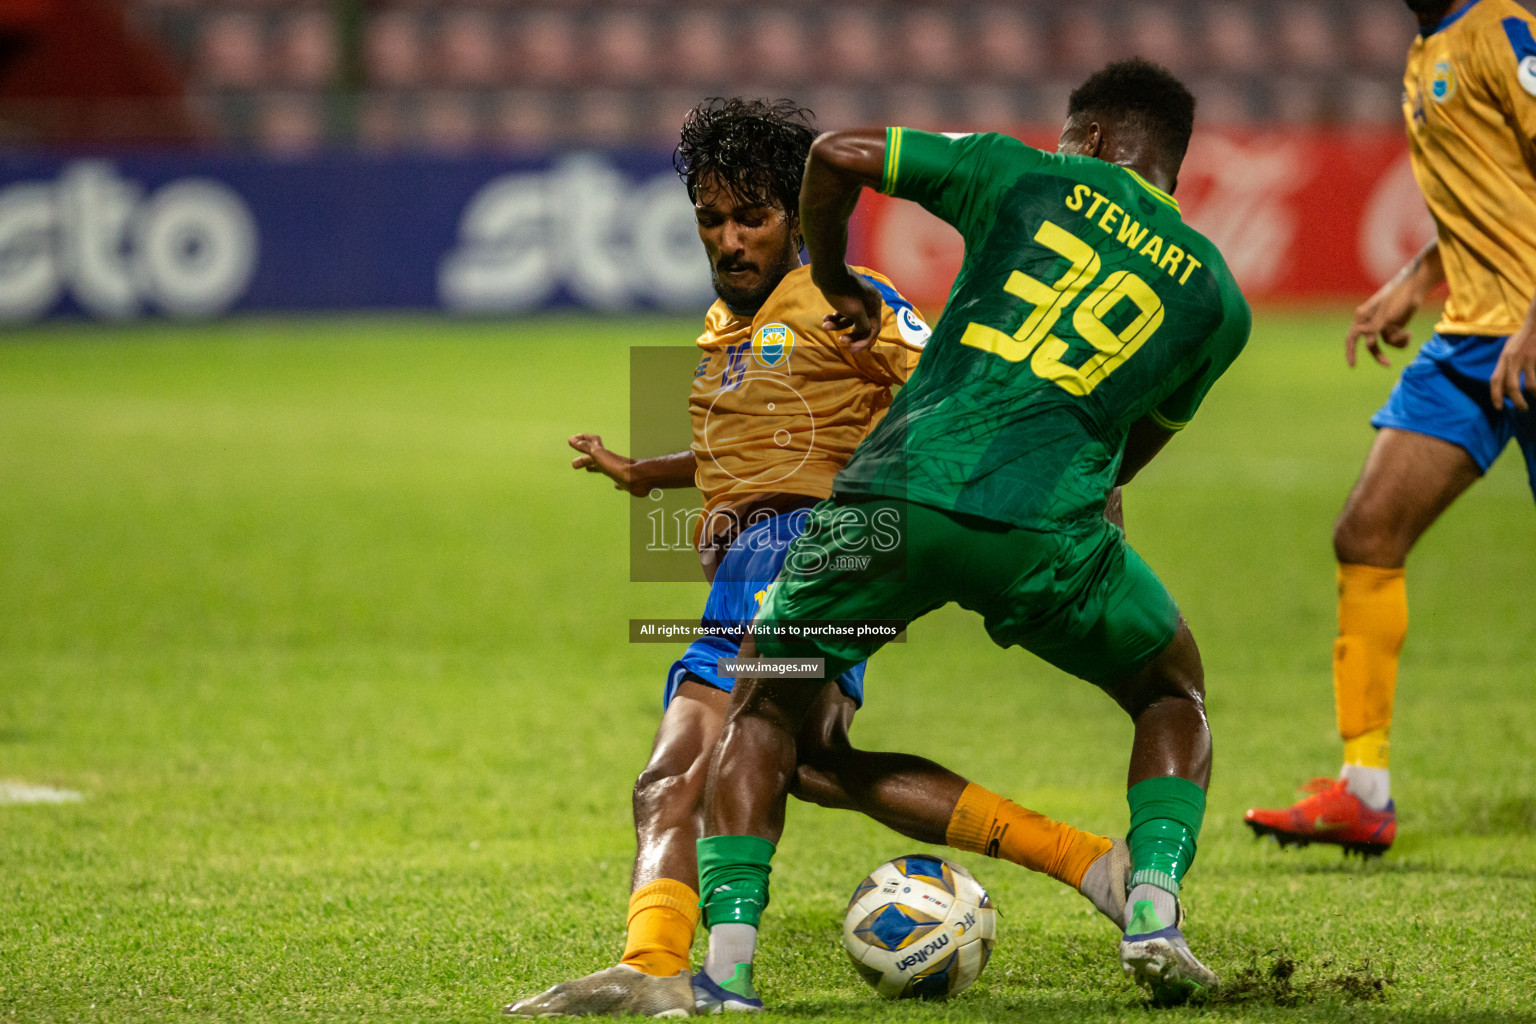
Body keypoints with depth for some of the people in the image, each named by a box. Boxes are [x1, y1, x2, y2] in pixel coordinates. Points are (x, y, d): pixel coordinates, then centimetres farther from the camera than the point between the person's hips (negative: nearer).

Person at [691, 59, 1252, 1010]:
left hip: (891, 497, 0)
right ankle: (1153, 911, 7)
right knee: (1175, 691, 29)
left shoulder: (1027, 176, 17)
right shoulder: (1216, 296, 20)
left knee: (763, 705, 22)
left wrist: (836, 281, 32)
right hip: (1048, 521, 0)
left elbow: (837, 154, 16)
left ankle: (727, 957, 4)